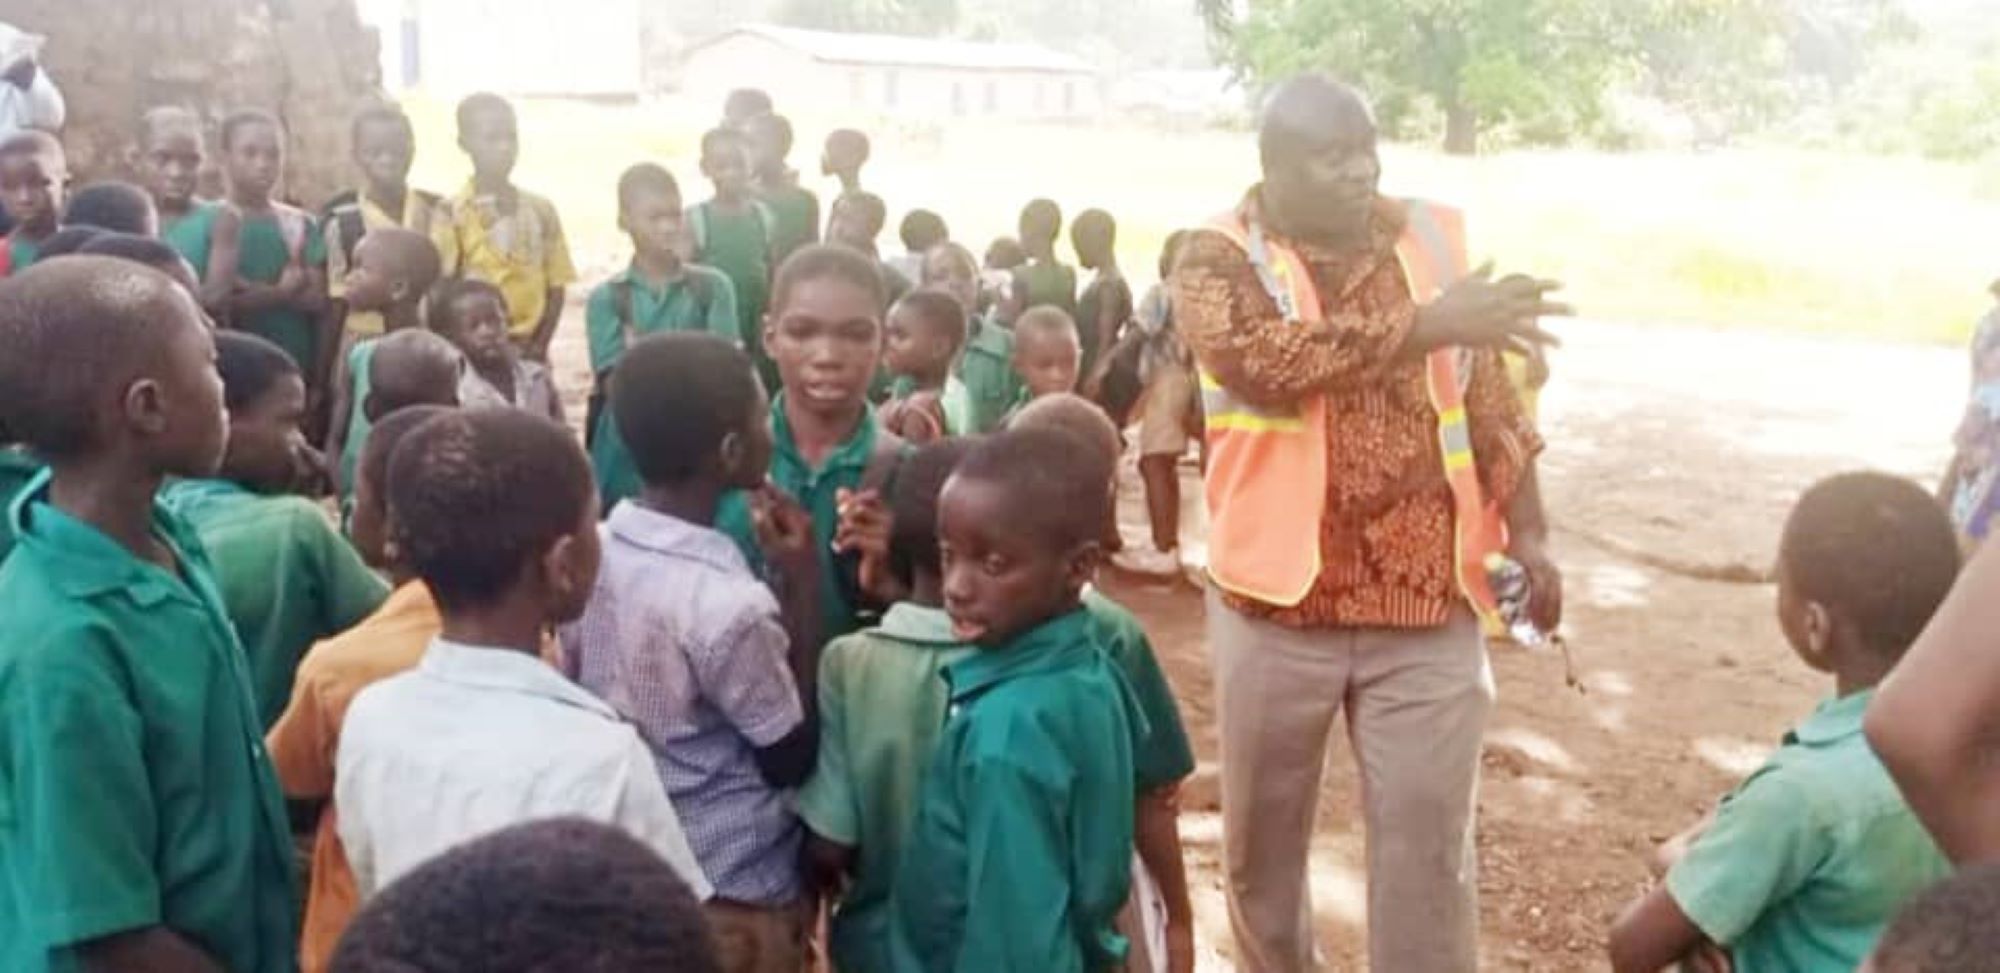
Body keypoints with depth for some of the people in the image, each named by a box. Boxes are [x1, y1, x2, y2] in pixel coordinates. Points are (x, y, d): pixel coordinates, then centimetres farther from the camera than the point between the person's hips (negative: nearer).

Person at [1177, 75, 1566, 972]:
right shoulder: (1217, 259, -4)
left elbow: (1489, 402, 10)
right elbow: (1267, 360, -25)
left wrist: (1526, 534, 4)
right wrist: (1426, 324, -28)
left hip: (1428, 604, 2)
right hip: (1278, 601, -1)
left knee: (1428, 843, 5)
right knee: (1263, 833, 15)